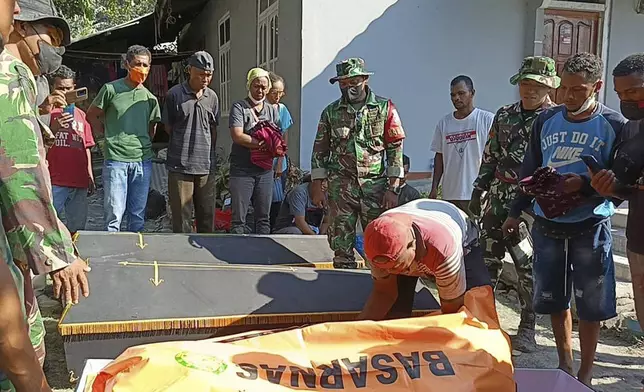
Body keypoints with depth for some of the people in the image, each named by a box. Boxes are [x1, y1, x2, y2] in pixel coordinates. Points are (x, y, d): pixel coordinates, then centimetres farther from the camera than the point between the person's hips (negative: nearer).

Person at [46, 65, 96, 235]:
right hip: (54, 182, -5)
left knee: (77, 228, 10)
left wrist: (90, 176, 17)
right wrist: (53, 129, -21)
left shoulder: (80, 114, 17)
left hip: (79, 182, 5)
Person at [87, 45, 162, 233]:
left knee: (138, 215, 9)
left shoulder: (150, 98, 12)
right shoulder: (111, 89, 0)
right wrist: (109, 136, 7)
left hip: (143, 161, 4)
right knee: (114, 214, -5)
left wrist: (144, 145, 11)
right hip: (115, 159, -4)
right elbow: (92, 115, 9)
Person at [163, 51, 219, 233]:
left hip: (206, 166, 4)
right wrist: (184, 144, 5)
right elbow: (168, 127, 6)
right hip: (180, 166, -4)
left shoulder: (212, 97, 9)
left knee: (207, 217, 10)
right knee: (181, 218, 0)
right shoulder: (175, 94, -3)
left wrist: (209, 152, 10)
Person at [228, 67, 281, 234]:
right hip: (242, 170, -5)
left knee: (264, 218, 11)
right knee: (239, 218, -2)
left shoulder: (273, 110, 14)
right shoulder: (238, 107, -2)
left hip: (265, 170, 5)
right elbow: (237, 136, -15)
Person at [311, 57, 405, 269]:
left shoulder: (385, 108, 4)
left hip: (375, 186, -1)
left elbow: (396, 149, 1)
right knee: (341, 246, 4)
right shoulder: (331, 112, 9)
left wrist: (393, 188, -5)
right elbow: (319, 150, 11)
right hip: (340, 187, 2)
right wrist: (316, 186, 5)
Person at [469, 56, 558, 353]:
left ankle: (527, 329, 18)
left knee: (528, 268, 3)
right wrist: (478, 191, 12)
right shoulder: (504, 115, 10)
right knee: (487, 261, 10)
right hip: (498, 202, 5)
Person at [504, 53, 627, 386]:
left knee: (590, 305, 6)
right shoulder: (546, 120, 3)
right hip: (547, 225, 3)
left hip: (591, 228, -3)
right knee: (554, 299, 14)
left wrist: (585, 185, -22)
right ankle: (564, 364, 33)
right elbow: (529, 171, 11)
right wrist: (515, 212, 13)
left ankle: (585, 374, 24)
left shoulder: (615, 125, -7)